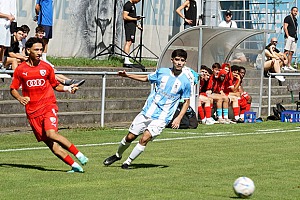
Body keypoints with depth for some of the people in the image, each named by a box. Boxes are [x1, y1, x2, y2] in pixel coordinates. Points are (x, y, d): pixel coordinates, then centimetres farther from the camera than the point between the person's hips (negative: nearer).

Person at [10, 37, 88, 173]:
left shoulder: (46, 67, 6)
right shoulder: (20, 70, 4)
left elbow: (55, 85, 17)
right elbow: (13, 89, 12)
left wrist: (67, 88, -1)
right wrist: (20, 98, -8)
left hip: (48, 106, -1)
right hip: (32, 110, 1)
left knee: (51, 134, -27)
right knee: (51, 144, -7)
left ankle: (78, 154, -17)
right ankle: (75, 166, -4)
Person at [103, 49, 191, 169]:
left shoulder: (185, 82, -7)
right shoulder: (162, 72, 0)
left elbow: (186, 101, 3)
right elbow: (146, 78, 18)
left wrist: (179, 118, -8)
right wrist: (127, 75, 10)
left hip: (161, 118, -3)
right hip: (147, 111, 3)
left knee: (145, 139, -19)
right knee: (130, 137, 7)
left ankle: (128, 162, -2)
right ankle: (118, 155, 35)